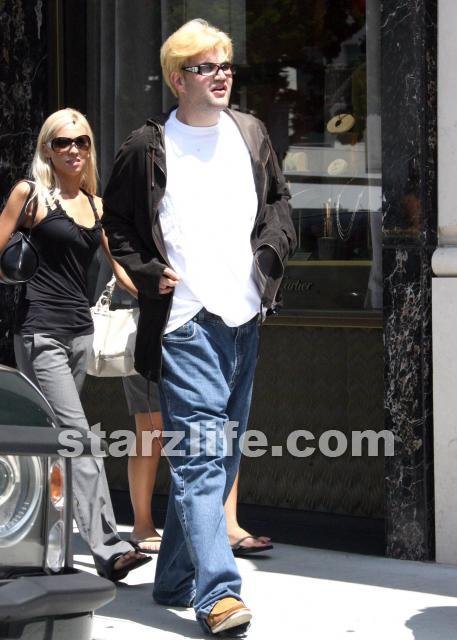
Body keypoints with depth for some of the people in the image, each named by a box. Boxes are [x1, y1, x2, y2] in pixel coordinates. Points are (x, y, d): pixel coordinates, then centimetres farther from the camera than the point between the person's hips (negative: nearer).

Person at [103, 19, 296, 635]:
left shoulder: (250, 133, 11)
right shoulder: (149, 146, -2)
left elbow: (279, 201, 21)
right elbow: (115, 223, 7)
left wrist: (269, 254, 4)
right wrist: (150, 274, -3)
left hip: (244, 316, 6)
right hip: (185, 319, -6)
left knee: (220, 453, 11)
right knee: (200, 452, -13)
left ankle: (176, 579, 22)